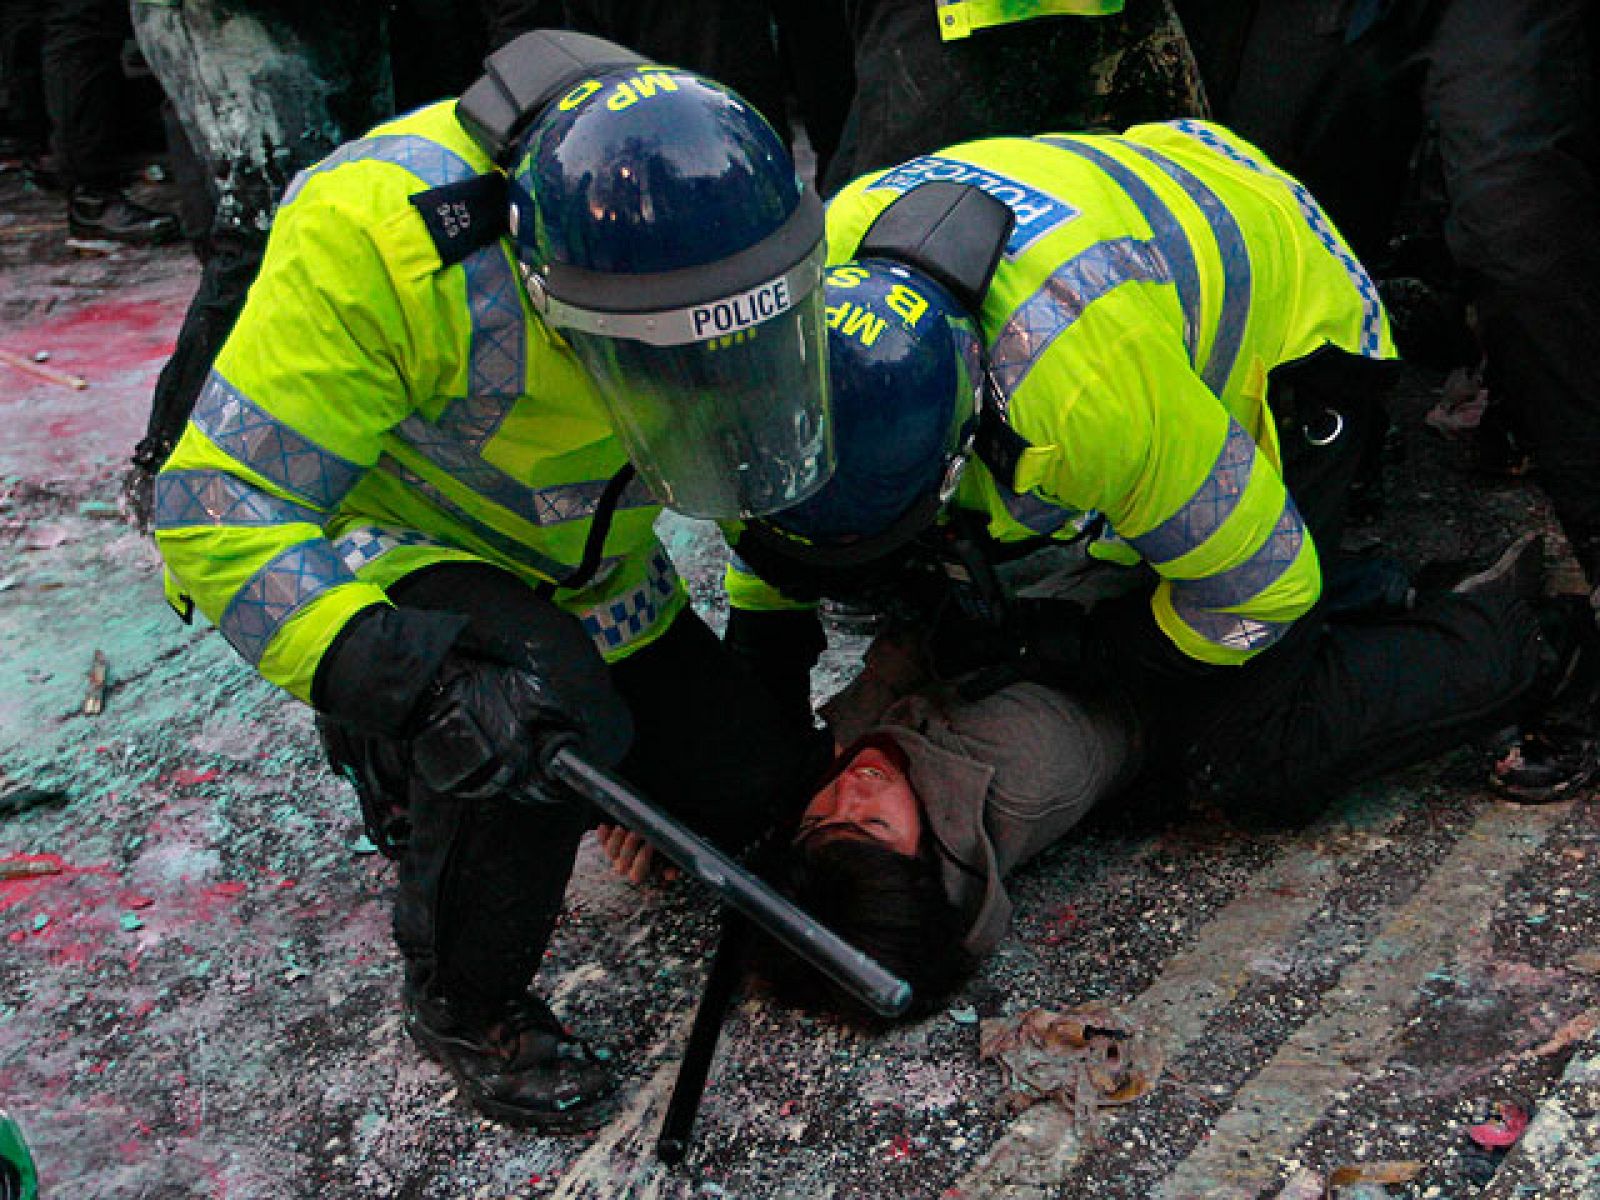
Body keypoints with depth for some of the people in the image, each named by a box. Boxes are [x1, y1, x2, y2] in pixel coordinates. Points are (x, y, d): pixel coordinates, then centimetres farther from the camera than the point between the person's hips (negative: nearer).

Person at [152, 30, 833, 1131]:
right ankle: (466, 1009, -7)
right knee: (533, 703, -34)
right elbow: (221, 509, -34)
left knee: (762, 788, 1)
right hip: (376, 555, -5)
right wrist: (400, 679, -47)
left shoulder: (709, 218, -21)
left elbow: (778, 433, 0)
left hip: (582, 575, 5)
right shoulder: (382, 237, -38)